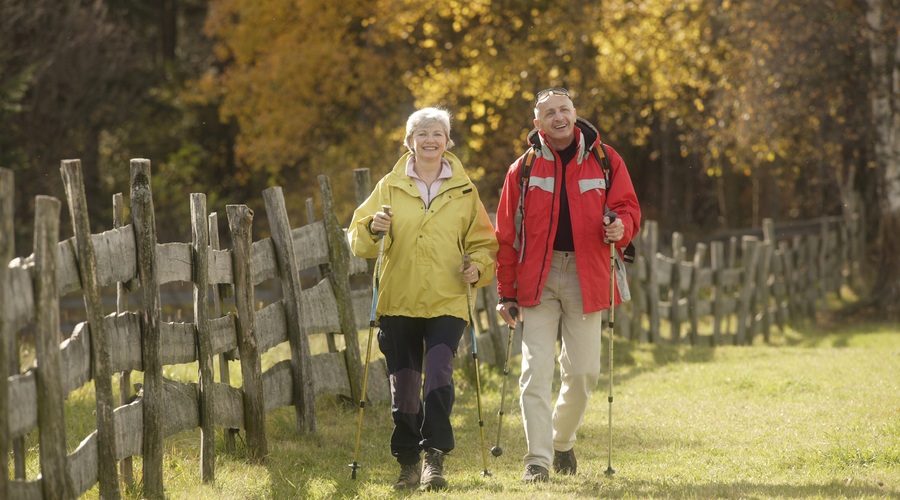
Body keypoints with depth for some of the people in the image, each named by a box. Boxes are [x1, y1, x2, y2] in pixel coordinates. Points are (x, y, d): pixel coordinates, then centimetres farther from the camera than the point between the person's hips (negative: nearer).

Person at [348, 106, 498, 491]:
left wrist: (479, 268, -5)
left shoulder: (464, 192, 9)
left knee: (439, 374, -19)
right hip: (398, 302, 1)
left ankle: (435, 456, -15)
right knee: (403, 385, 3)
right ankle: (408, 463, 17)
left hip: (447, 303, -1)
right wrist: (372, 229, -15)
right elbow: (358, 240, 7)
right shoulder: (390, 187, 8)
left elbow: (483, 242, 15)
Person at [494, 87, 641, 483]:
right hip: (538, 278, -1)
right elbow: (507, 234, 5)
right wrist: (507, 293, 1)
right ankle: (537, 459, -5)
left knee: (582, 371, 4)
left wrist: (621, 227, -16)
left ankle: (563, 442, 28)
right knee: (536, 370, -7)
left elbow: (627, 206, 9)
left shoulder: (605, 160, 6)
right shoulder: (524, 168, 5)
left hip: (585, 278, 1)